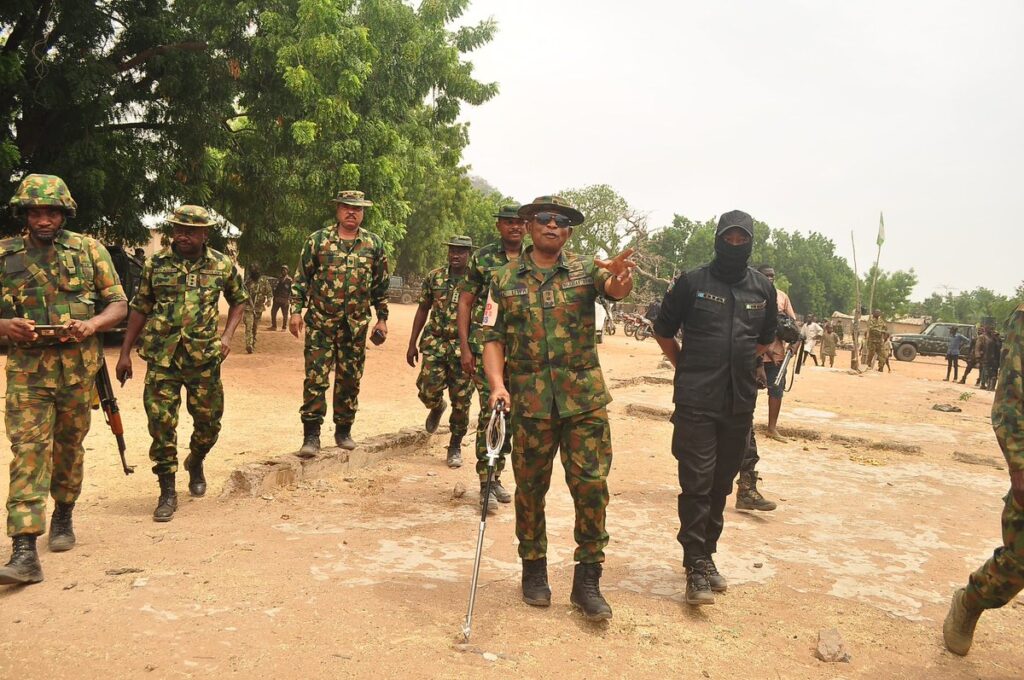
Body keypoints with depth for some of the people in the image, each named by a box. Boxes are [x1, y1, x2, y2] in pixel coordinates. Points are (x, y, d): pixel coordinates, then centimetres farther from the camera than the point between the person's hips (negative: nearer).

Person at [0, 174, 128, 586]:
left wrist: (92, 324, -15)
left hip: (78, 366, 1)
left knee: (69, 446, 14)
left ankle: (64, 516, 37)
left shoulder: (89, 250, 2)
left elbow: (119, 305, 4)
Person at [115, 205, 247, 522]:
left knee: (209, 422, 9)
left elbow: (239, 300, 15)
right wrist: (124, 353, 7)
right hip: (161, 358, 0)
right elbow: (140, 309, 8)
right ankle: (167, 492, 11)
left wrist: (227, 336, 0)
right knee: (161, 424, -2)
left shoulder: (223, 265, 1)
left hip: (204, 357, 0)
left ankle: (195, 463, 41)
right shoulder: (156, 264, 1)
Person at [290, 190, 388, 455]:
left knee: (350, 380, 9)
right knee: (315, 379, -4)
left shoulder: (374, 244, 6)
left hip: (356, 326, 2)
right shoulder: (318, 240, 2)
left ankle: (344, 430, 23)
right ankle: (311, 435, 2)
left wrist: (382, 318, 8)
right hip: (321, 323, -2)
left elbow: (381, 285, 11)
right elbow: (301, 279, 4)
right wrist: (296, 311, -4)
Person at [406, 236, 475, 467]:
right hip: (435, 342, 2)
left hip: (464, 347, -2)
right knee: (429, 391, -7)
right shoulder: (434, 277, 5)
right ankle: (437, 407, 32)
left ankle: (455, 446, 19)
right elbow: (423, 310, 11)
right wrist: (412, 344, 8)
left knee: (461, 401, 1)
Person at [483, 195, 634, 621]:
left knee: (591, 484, -2)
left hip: (584, 398, 0)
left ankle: (587, 580, 10)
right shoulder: (506, 280, 6)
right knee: (530, 488, 9)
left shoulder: (585, 271, 6)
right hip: (529, 400, 0)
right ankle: (534, 570, 27)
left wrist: (620, 276, -40)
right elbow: (493, 338, 3)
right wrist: (497, 384, -14)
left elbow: (615, 289, -16)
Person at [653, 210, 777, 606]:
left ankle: (707, 555, 25)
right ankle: (696, 566, -1)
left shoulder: (763, 288, 9)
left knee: (722, 484, 12)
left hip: (740, 403, 4)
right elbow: (663, 331, 8)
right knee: (697, 483, -6)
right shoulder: (692, 283, -2)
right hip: (696, 403, -4)